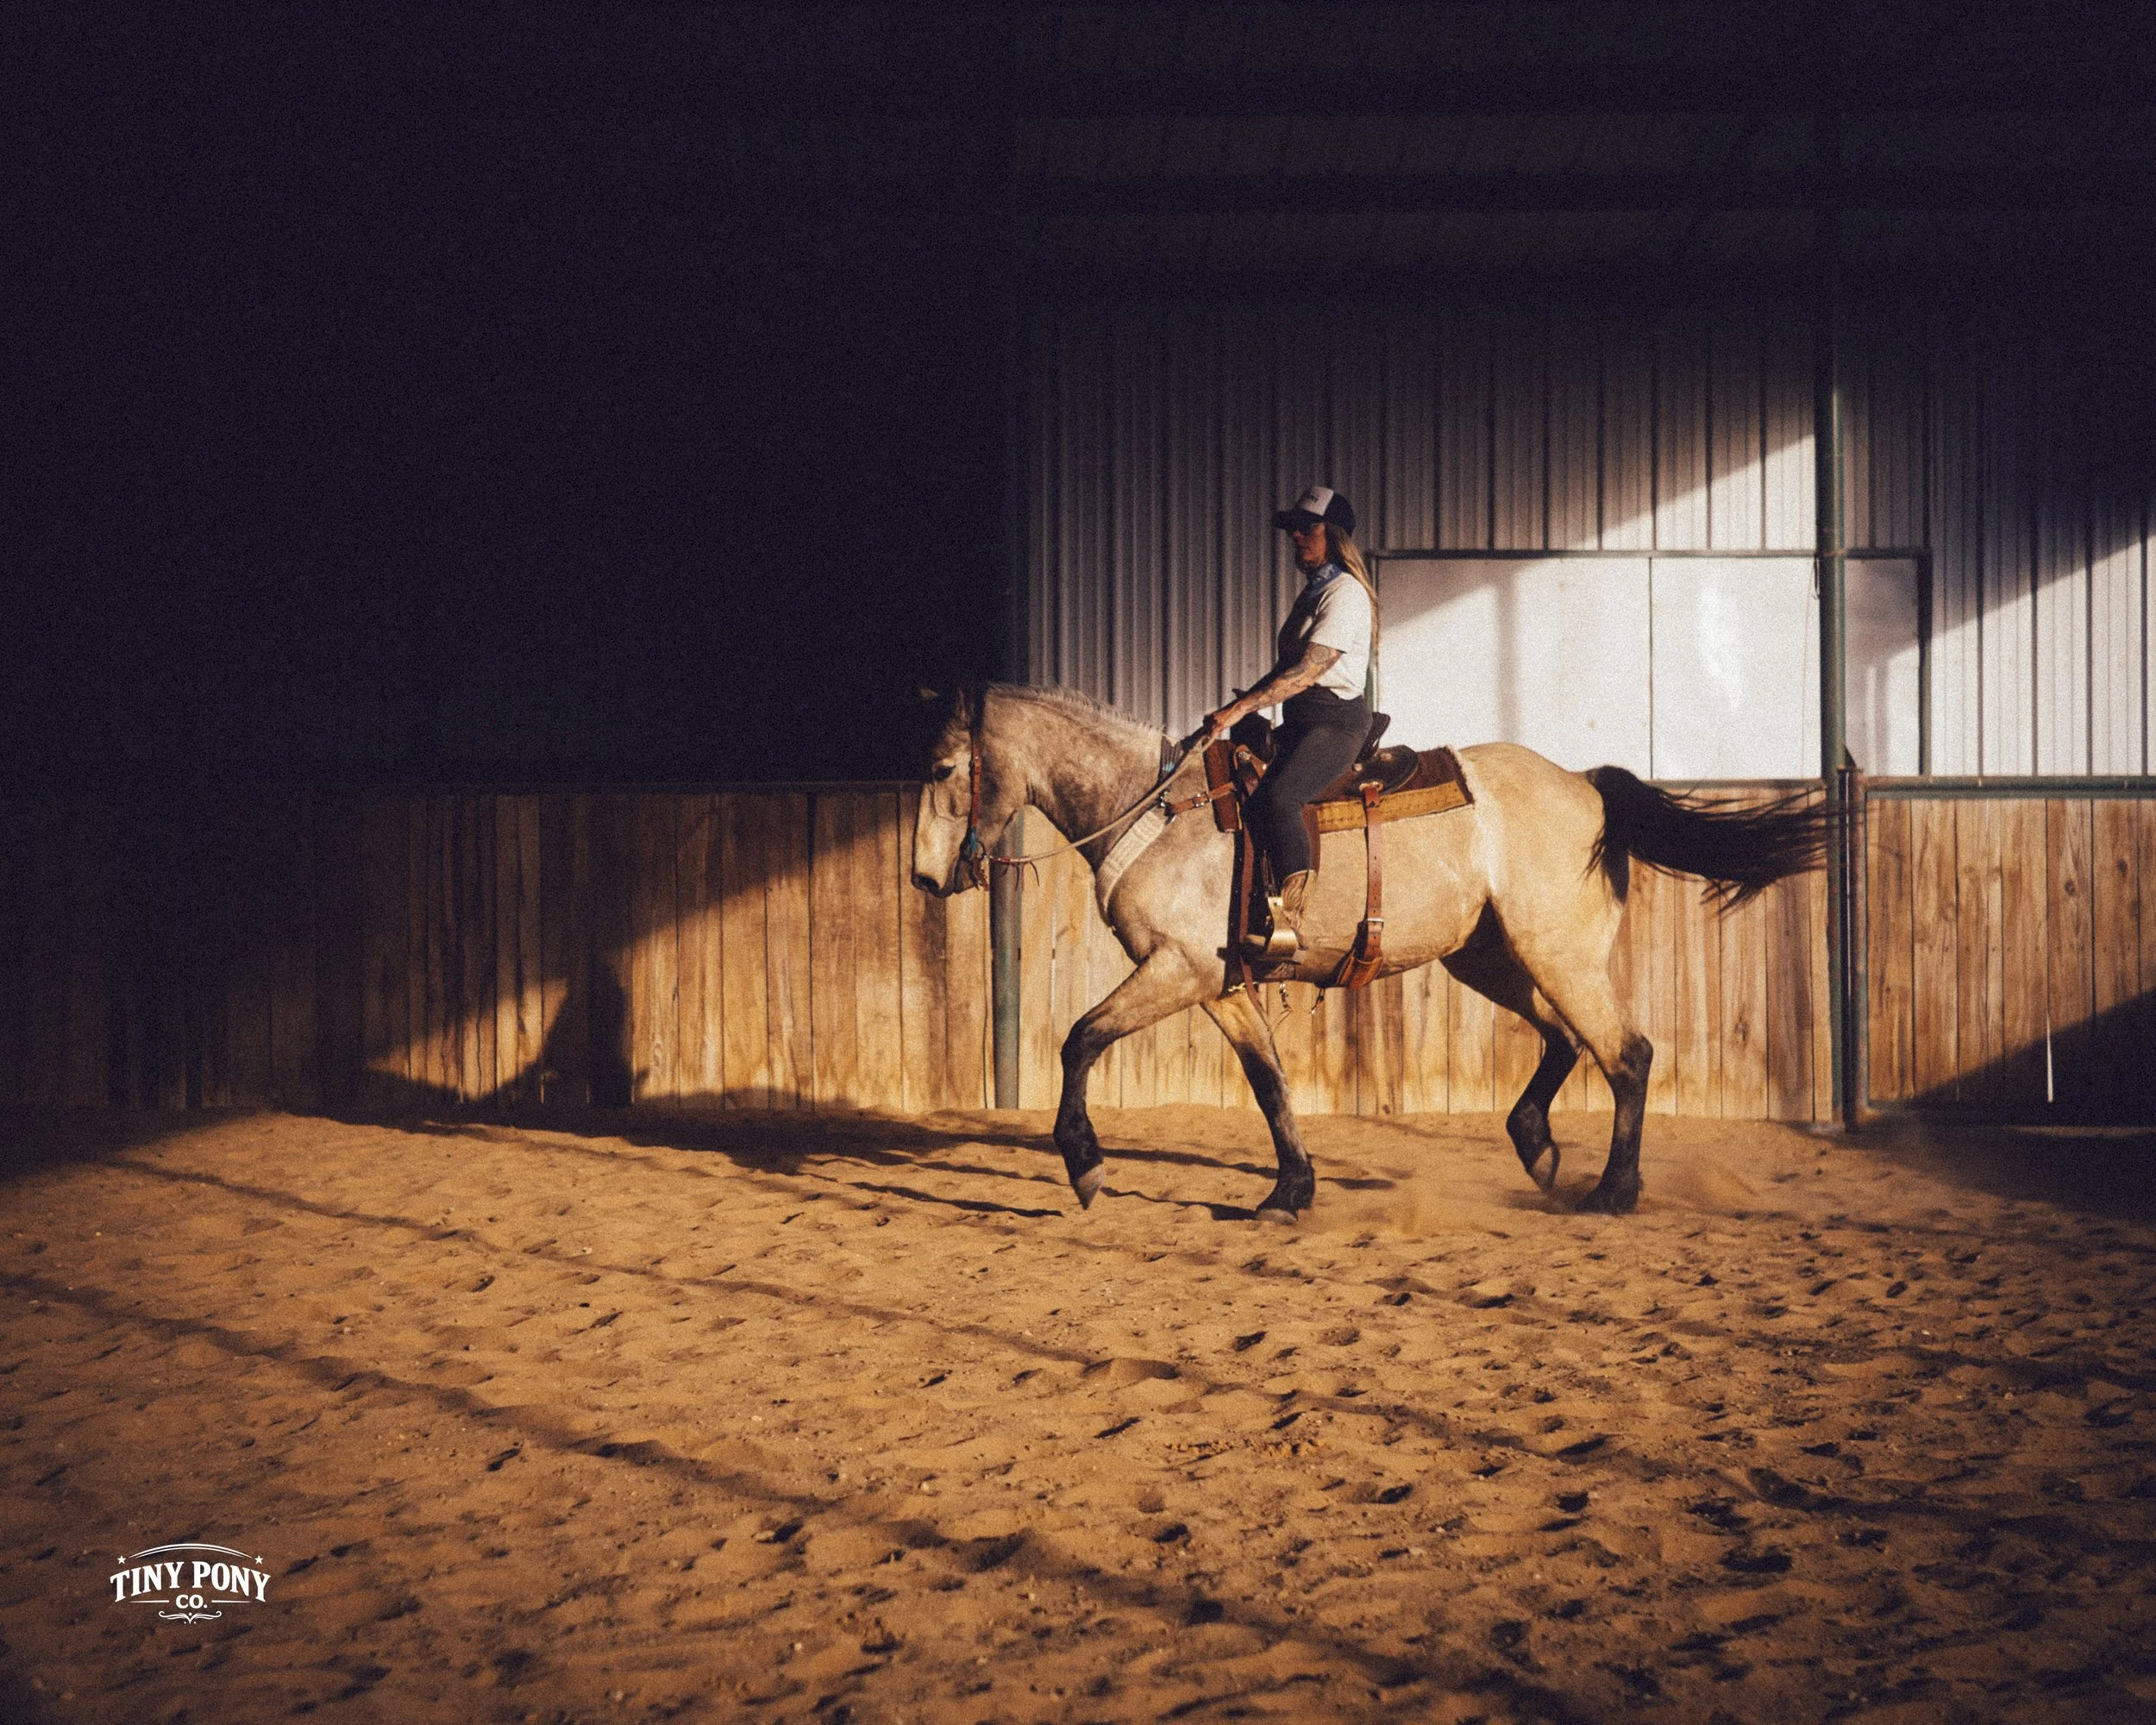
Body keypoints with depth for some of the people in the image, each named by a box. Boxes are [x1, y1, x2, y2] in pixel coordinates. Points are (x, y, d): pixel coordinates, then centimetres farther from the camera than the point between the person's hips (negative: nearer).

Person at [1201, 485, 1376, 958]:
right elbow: (1287, 667, 23)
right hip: (1300, 723, 10)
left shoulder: (1345, 594, -10)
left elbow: (1307, 671, -19)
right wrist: (1236, 708, 11)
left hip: (1335, 722, -10)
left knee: (1276, 795, -31)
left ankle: (1289, 925, -34)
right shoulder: (1312, 591, 21)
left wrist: (1239, 708, -22)